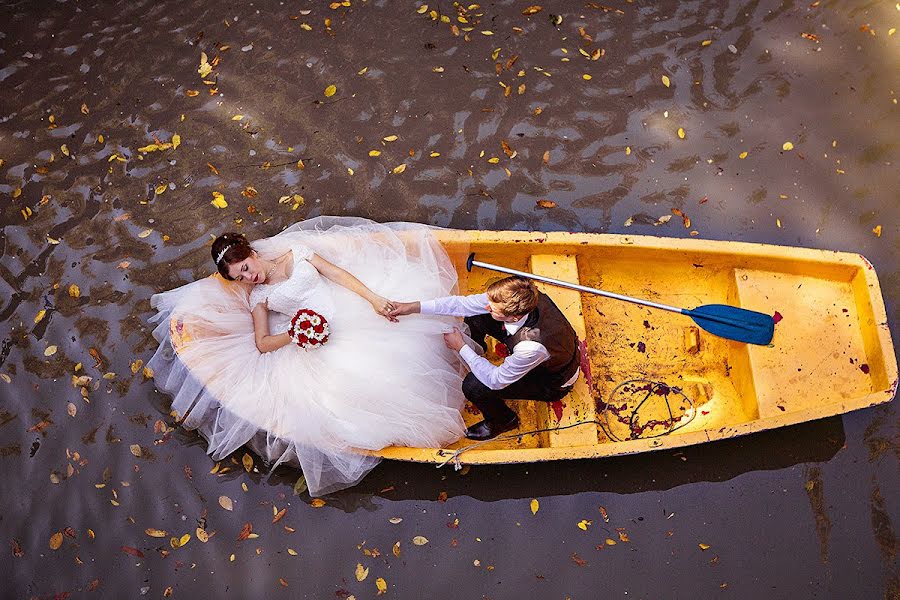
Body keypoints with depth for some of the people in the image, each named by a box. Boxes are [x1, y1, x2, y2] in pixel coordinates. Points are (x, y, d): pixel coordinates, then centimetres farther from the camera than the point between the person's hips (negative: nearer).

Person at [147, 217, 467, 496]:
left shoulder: (296, 253, 9)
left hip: (352, 309, 2)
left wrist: (374, 298, -10)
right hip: (323, 341, -2)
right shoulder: (258, 296, 9)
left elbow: (339, 273, 2)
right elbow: (262, 343, 3)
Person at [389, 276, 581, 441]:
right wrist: (415, 307, -19)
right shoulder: (519, 298, -28)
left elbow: (496, 380, -29)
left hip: (552, 383, -6)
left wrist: (461, 347, -21)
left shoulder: (532, 347, -46)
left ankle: (503, 421, 11)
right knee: (474, 317, -3)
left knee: (474, 386, -22)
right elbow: (464, 303, -17)